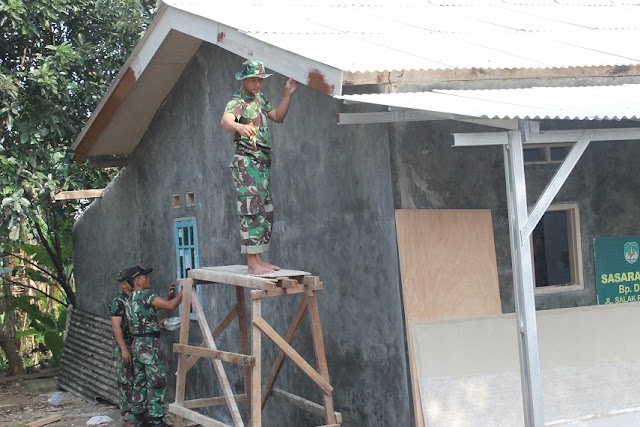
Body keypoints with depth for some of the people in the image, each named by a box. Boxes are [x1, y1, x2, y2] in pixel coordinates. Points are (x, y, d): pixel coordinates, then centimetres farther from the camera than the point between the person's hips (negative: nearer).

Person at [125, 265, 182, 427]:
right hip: (149, 344, -9)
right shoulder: (146, 294, -13)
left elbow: (154, 307, 24)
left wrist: (168, 295, 15)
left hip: (137, 343, 9)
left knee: (140, 382, 12)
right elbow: (170, 306, -21)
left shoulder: (132, 299, 15)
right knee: (157, 382, -6)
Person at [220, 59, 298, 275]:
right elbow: (225, 120, -33)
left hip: (263, 162, 9)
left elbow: (278, 117, 22)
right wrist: (239, 126, -55)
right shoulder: (237, 102, -13)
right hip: (246, 163, -9)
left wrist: (288, 94, 9)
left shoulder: (259, 98, 15)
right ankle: (252, 264, -13)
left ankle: (259, 259, 17)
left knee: (265, 214, 11)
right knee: (251, 212, -12)